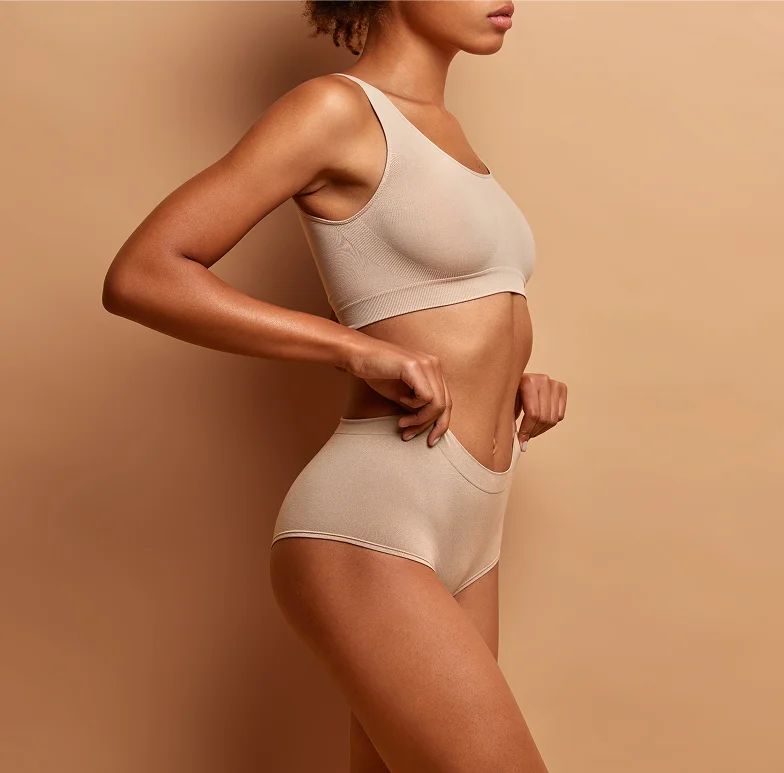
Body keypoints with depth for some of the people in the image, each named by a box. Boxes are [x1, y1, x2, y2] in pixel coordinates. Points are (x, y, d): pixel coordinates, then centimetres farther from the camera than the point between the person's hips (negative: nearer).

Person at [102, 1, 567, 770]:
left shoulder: (444, 132, 18)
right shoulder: (337, 108, -7)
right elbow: (139, 275, -15)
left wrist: (507, 385, 8)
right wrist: (362, 349, -18)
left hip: (464, 535, 8)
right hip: (367, 532, -8)